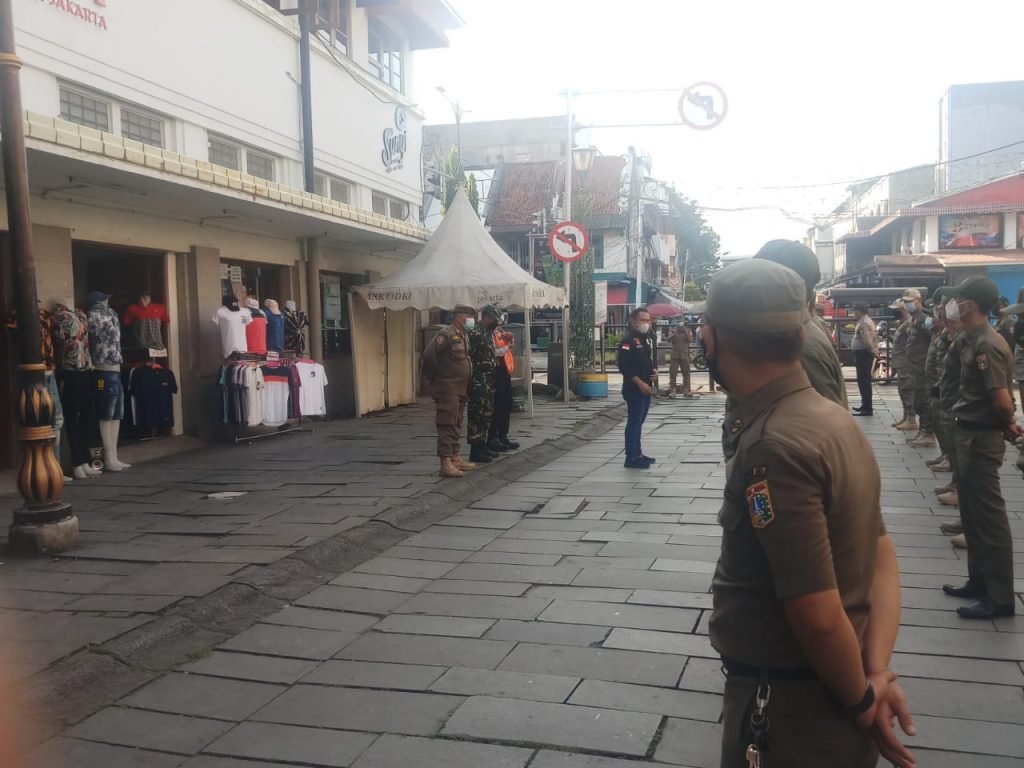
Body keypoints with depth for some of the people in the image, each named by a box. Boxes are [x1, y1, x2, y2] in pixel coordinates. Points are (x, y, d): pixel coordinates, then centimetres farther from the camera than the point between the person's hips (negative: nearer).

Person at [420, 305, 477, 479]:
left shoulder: (463, 336, 14)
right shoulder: (446, 334, -15)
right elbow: (428, 357, -18)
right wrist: (432, 379, -10)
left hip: (461, 389, 9)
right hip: (448, 389, -9)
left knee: (456, 425, 15)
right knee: (447, 425, -9)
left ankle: (455, 458, 23)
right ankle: (446, 464, -8)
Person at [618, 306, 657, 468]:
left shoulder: (645, 338, 14)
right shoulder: (628, 340, -14)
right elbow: (624, 367, -20)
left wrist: (654, 371, 4)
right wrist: (640, 383, -22)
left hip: (646, 388, 9)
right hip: (634, 389, -9)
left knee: (639, 422, 15)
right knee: (634, 422, -6)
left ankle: (638, 453, 23)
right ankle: (631, 458, -3)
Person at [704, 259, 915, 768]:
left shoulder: (773, 446, -28)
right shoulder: (833, 418, 1)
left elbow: (818, 616, -27)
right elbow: (883, 557, 2)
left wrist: (861, 702, -11)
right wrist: (877, 674, -7)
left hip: (791, 711, -8)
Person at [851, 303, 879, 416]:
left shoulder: (863, 324, -18)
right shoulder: (867, 321, 16)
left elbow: (867, 341, -24)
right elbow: (875, 336, 19)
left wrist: (874, 352, -15)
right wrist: (875, 351, 16)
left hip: (863, 354, -11)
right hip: (864, 353, 11)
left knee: (863, 381, -9)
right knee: (864, 381, 18)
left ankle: (868, 408, -9)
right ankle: (866, 405, 27)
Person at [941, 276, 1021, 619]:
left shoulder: (988, 345, -21)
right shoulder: (974, 340, 10)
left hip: (981, 438, -10)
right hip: (969, 434, 10)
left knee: (989, 517, -2)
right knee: (972, 513, 17)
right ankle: (979, 580, 29)